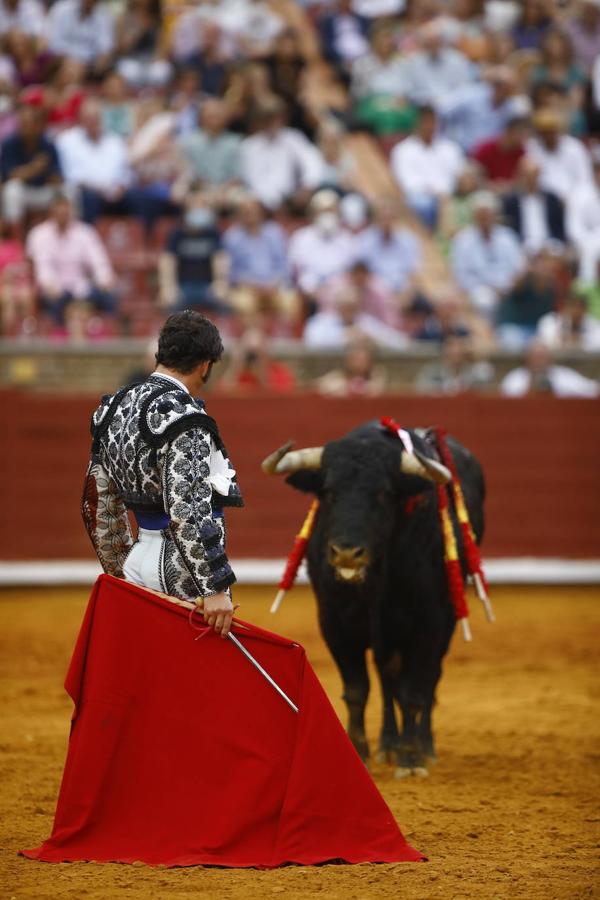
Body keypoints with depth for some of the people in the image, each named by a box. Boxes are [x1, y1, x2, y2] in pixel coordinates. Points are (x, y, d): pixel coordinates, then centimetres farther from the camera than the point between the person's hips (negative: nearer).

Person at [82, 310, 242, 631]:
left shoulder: (114, 409, 11)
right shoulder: (183, 416, -16)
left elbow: (97, 504, 18)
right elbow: (187, 512, -24)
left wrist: (120, 572, 27)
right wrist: (215, 588, -23)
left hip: (140, 558, 9)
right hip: (181, 568, -9)